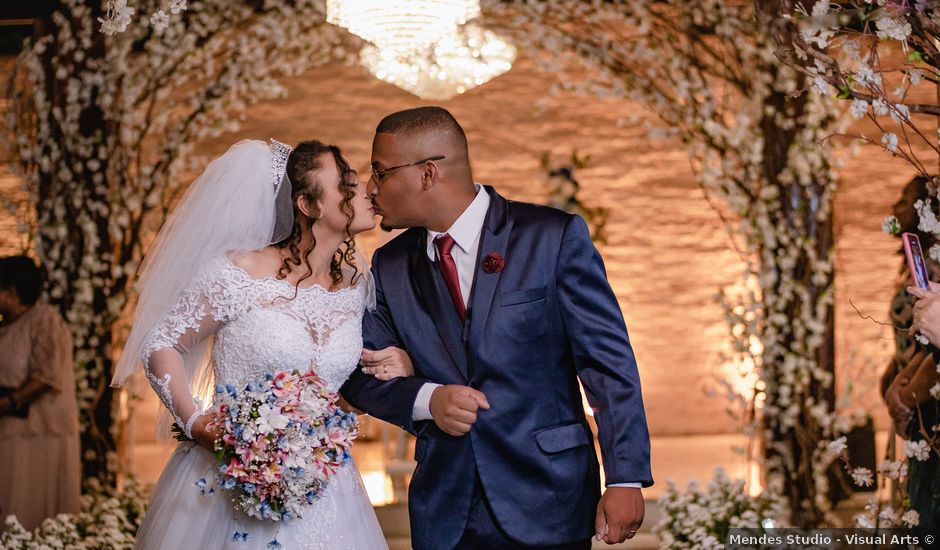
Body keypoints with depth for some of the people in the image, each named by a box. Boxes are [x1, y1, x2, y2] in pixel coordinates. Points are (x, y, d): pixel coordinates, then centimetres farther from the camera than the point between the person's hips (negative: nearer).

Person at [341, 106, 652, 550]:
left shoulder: (555, 237, -7)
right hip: (444, 509, 4)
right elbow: (361, 374, 9)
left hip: (546, 499, -3)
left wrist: (626, 479, -13)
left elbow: (609, 362, -8)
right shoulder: (391, 265, 6)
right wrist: (426, 399, -12)